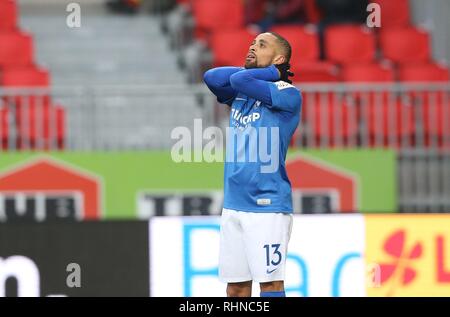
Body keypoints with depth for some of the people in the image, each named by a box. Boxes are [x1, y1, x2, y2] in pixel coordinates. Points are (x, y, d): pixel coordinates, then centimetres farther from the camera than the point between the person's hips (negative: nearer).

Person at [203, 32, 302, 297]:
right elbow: (212, 77, -2)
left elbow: (240, 80, -18)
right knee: (236, 285, 7)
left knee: (270, 282, -7)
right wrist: (273, 73, 1)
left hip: (267, 207, -7)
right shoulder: (240, 93, 16)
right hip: (233, 206, 7)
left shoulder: (288, 95, -6)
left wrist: (276, 72, 2)